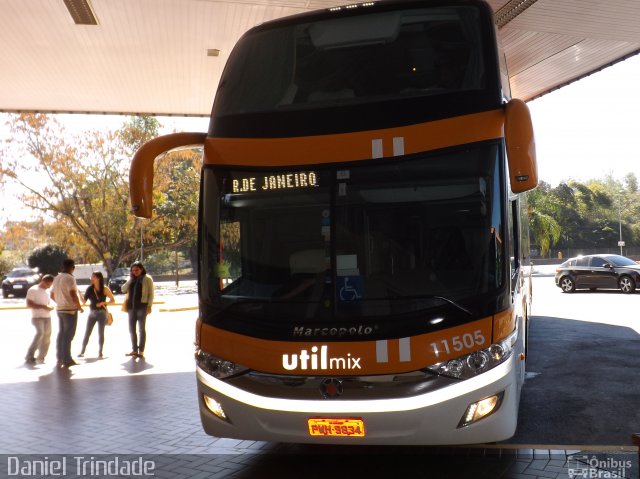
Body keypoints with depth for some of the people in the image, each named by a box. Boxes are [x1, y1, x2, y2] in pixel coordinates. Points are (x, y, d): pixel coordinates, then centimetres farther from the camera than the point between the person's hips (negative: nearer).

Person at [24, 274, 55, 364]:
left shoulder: (47, 292, 16)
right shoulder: (33, 290, -5)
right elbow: (29, 304, -12)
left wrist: (50, 307, 4)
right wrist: (43, 306, -20)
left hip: (47, 317, 7)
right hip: (37, 317, -7)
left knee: (47, 337, 5)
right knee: (40, 333, -26)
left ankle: (41, 358, 17)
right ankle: (30, 356, -19)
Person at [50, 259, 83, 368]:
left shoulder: (56, 278, 13)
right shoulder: (69, 278, -15)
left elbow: (52, 295, 20)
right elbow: (73, 294, -23)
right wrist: (79, 307, -13)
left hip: (60, 309, 9)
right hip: (70, 310, -8)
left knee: (61, 334, 14)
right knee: (68, 336, -4)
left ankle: (60, 359, 19)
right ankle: (66, 360, -2)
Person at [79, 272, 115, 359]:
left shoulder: (104, 289, -6)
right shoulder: (89, 289, 3)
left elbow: (113, 300, -3)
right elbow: (84, 301, 0)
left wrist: (102, 303, -15)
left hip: (102, 313, -3)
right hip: (92, 313, 3)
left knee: (101, 333, 2)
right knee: (87, 333, 2)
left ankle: (100, 353, 11)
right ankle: (82, 352, 10)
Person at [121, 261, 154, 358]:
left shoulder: (147, 279, -2)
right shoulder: (131, 279, 14)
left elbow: (151, 293, -5)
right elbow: (123, 289, 7)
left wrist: (149, 305, -13)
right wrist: (130, 279, -2)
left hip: (142, 306, -6)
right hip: (131, 306, 6)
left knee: (141, 329, 0)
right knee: (132, 329, 8)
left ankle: (141, 351, 5)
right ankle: (134, 350, 18)